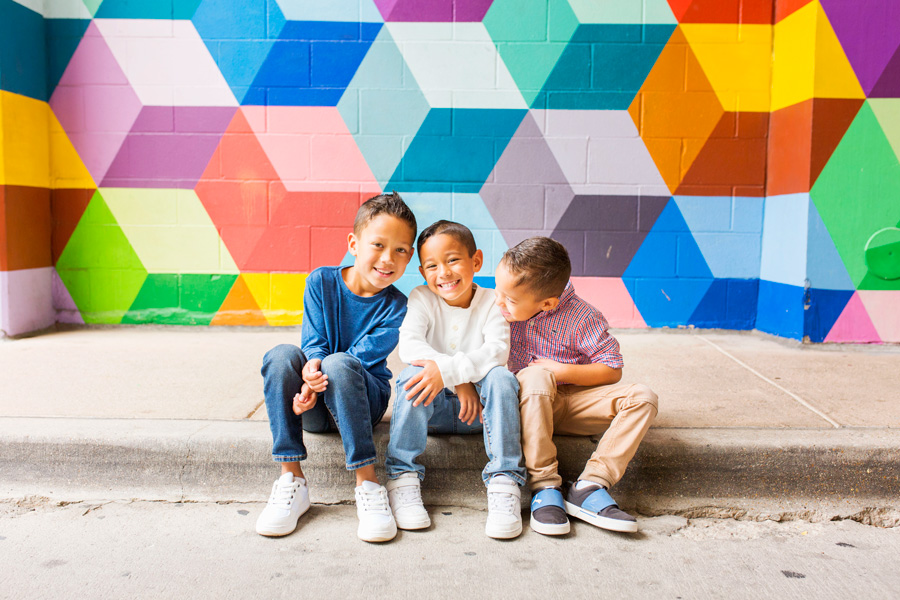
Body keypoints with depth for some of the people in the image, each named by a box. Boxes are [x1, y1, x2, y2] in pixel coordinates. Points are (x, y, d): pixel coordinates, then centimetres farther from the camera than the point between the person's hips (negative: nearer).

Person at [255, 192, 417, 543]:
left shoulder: (396, 308, -8)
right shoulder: (321, 281, -3)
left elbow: (356, 359, -16)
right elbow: (314, 345, -9)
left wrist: (317, 380, -31)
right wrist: (310, 373, -31)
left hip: (363, 400, -2)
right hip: (312, 408, 2)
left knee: (339, 364, -34)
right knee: (281, 355, -27)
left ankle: (367, 484, -30)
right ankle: (292, 480, -26)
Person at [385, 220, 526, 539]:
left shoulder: (491, 302, -4)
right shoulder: (421, 298, -2)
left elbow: (496, 351, -22)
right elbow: (408, 346, -19)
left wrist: (446, 370, -37)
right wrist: (459, 381, -29)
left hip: (478, 407, 0)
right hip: (434, 408, 0)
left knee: (501, 378, -28)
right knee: (412, 376, -28)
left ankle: (504, 483, -26)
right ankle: (403, 477, -24)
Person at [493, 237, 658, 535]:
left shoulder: (582, 318, -13)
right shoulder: (499, 308, -6)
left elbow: (612, 370, -9)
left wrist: (563, 371, -21)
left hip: (570, 401, 1)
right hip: (525, 403, 0)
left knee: (642, 397, -20)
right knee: (536, 376, -37)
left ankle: (589, 486, -28)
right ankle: (544, 487, -32)